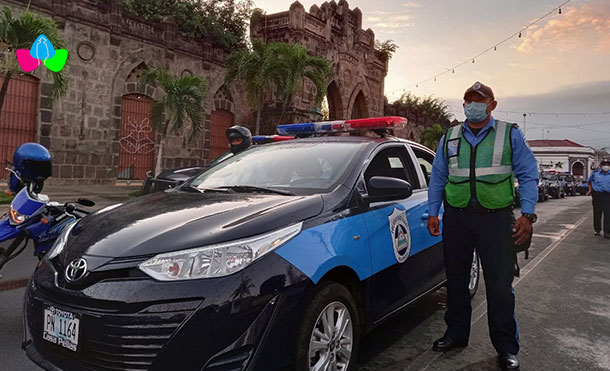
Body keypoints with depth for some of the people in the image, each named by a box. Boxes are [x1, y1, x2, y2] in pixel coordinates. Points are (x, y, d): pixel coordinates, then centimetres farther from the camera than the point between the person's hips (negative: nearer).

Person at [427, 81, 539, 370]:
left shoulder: (510, 134, 5)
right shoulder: (449, 138, 12)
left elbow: (528, 175, 3)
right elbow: (437, 178, 14)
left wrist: (527, 214, -7)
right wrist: (433, 213, 7)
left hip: (496, 218, -2)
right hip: (456, 217, 3)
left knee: (500, 284, 0)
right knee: (456, 280, 11)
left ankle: (506, 348, 15)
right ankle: (456, 334, 27)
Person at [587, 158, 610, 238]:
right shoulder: (595, 173, 5)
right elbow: (588, 181, 23)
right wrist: (590, 189, 12)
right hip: (597, 195, 1)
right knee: (597, 214, 8)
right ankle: (597, 230, 21)